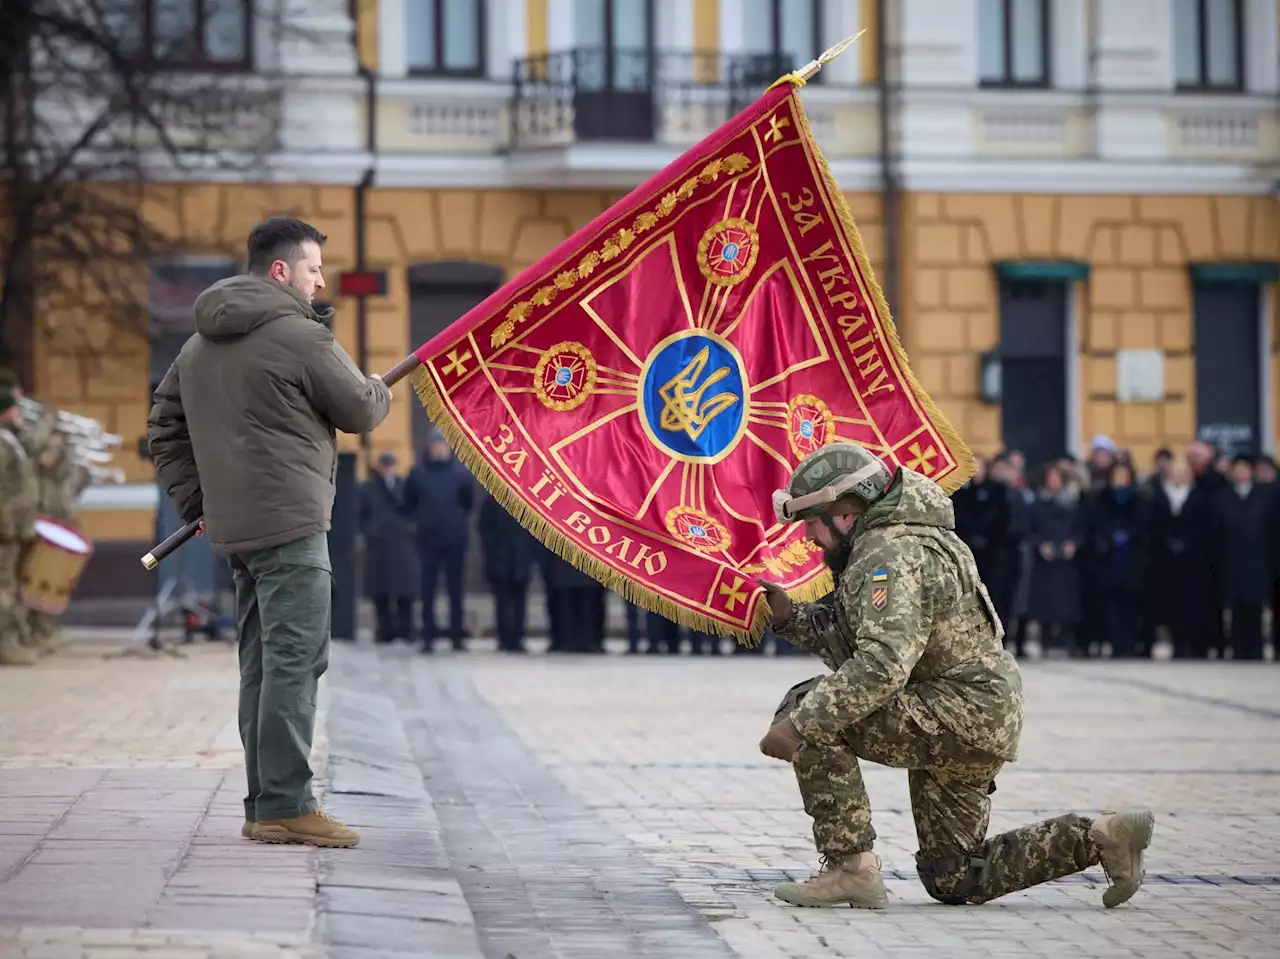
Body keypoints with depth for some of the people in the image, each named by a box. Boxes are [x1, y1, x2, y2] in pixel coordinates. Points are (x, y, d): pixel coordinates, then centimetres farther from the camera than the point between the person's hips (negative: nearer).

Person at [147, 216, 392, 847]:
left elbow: (164, 428, 21)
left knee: (261, 666, 13)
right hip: (290, 528, -9)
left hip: (232, 529, 9)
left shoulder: (199, 345, 17)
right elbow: (361, 411, -3)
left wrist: (194, 499, 21)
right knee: (294, 661, -9)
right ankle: (285, 806, -12)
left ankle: (265, 803, 15)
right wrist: (380, 389, 19)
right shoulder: (300, 336, -11)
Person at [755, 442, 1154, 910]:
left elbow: (882, 665, -33)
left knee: (807, 710, -18)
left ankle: (851, 867, -16)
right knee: (953, 880, 16)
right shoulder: (876, 550, 15)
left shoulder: (892, 558, -20)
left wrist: (800, 724, -32)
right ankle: (1101, 836, 13)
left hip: (963, 718, -11)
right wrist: (790, 616, 5)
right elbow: (851, 639, 18)